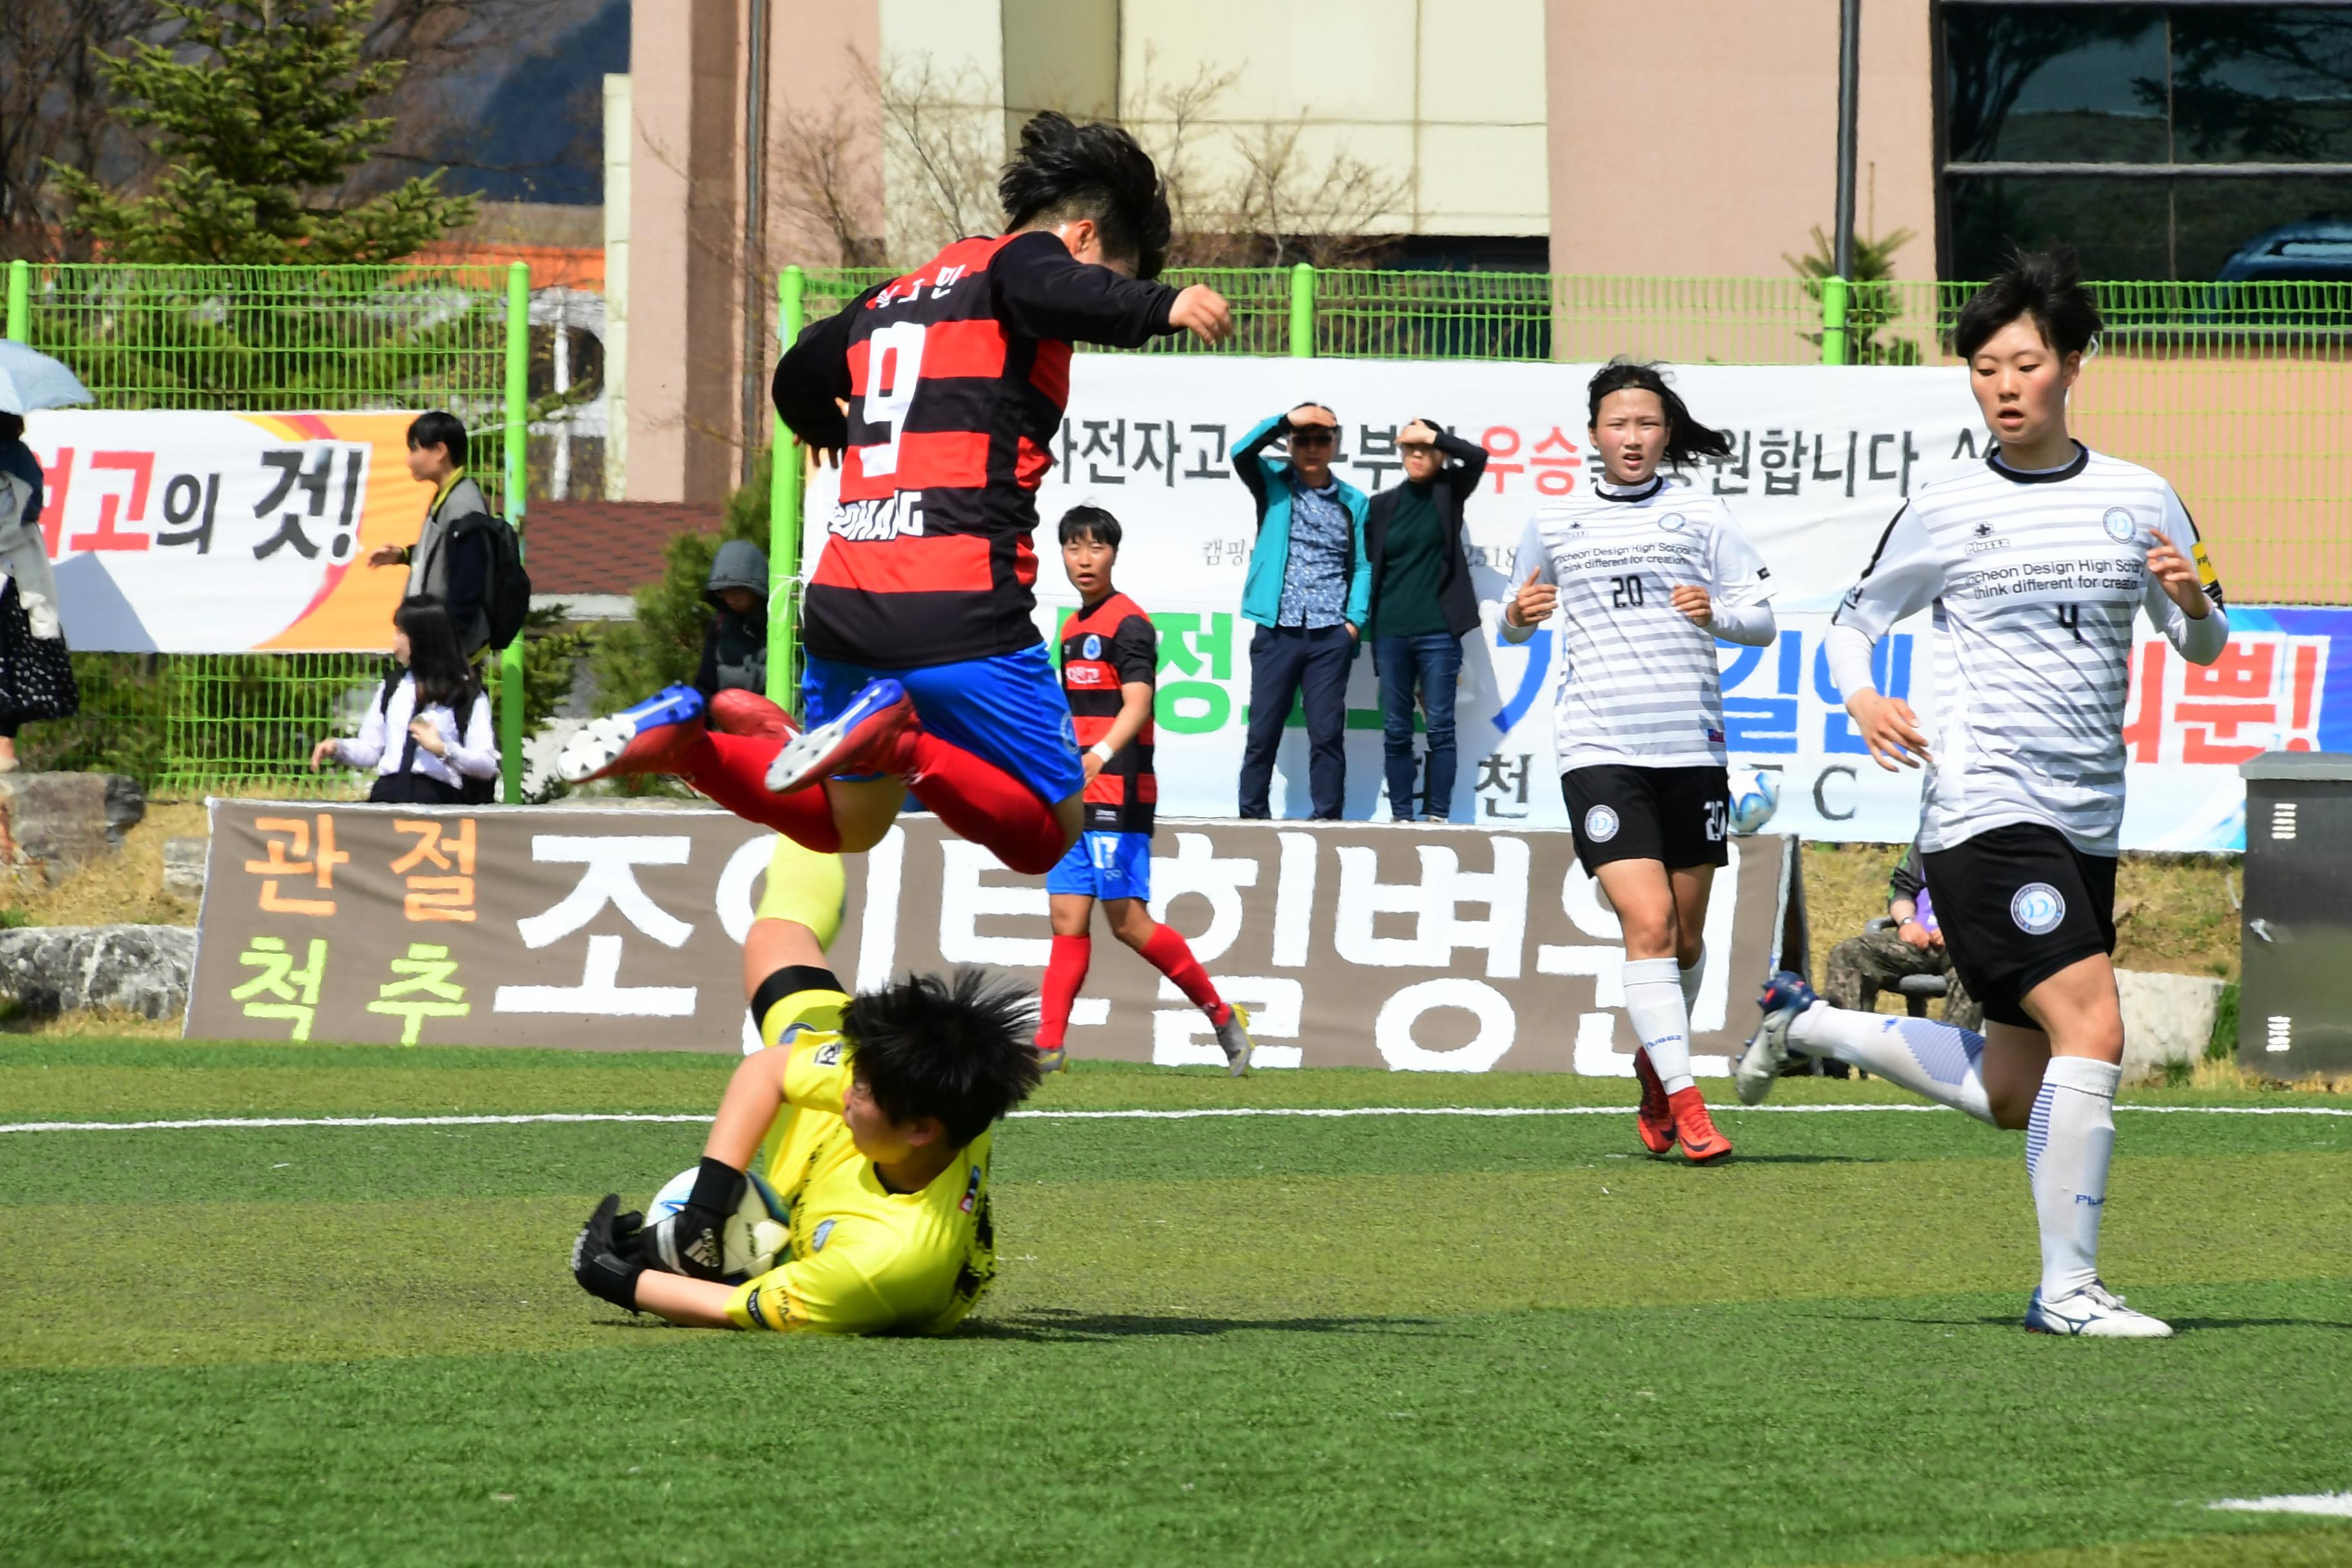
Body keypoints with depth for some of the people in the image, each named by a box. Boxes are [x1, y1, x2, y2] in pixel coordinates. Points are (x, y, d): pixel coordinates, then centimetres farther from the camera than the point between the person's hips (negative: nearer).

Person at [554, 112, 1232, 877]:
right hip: (962, 612, -8)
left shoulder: (892, 296, 22)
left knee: (846, 823, 26)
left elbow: (799, 383, 39)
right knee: (1046, 836, 3)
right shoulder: (1019, 262, 0)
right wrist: (1162, 308, -38)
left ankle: (683, 738, 2)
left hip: (842, 610, 8)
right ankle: (900, 740, -22)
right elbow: (1055, 291, -25)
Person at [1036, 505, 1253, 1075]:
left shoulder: (1127, 623, -8)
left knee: (1127, 920, -8)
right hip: (1075, 794, 8)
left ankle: (1222, 1016, 5)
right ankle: (1047, 1049, -1)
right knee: (1067, 919, 2)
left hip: (1116, 793, -8)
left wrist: (1100, 756, -37)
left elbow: (1137, 705, -21)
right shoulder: (1075, 627, 18)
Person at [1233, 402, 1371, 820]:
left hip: (1331, 635, 0)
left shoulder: (1353, 502, 10)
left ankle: (1327, 818, 3)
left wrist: (1355, 619, -3)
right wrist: (1287, 419, -15)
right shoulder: (1273, 484, 8)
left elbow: (1363, 566, 9)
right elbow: (1242, 452, -11)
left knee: (1328, 732, 0)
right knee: (1263, 730, 1)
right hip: (1277, 630, 0)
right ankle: (1253, 815, 8)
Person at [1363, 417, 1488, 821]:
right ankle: (1401, 817, 6)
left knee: (1440, 726, -3)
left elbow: (1477, 456, -11)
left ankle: (1438, 816, -2)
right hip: (1391, 632, 2)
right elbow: (1369, 565, 11)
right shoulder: (1383, 504, 10)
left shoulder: (1449, 492, 6)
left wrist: (1435, 437, -8)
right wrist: (1364, 620, 5)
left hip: (1438, 631, -2)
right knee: (1396, 729, 3)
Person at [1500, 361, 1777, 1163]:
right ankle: (1683, 1099, -16)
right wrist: (1518, 617, -2)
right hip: (1601, 754, -1)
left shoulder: (1701, 515, 7)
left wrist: (1718, 613, -16)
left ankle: (1655, 1064, 34)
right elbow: (1514, 626, 21)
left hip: (1692, 750, 1)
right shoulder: (1553, 523, 9)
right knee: (1648, 923, -16)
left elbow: (1761, 620, 5)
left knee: (1686, 936, 9)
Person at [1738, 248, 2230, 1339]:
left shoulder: (2140, 501, 7)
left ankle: (1806, 1023, 32)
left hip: (2088, 826, 5)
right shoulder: (1945, 513, 0)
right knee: (2093, 1028, -21)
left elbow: (2202, 650, 12)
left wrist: (2193, 601, -11)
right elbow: (1854, 620, 11)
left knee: (2008, 1094, 11)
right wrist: (1861, 697, -10)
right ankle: (2068, 1287, -13)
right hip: (1985, 810, -5)